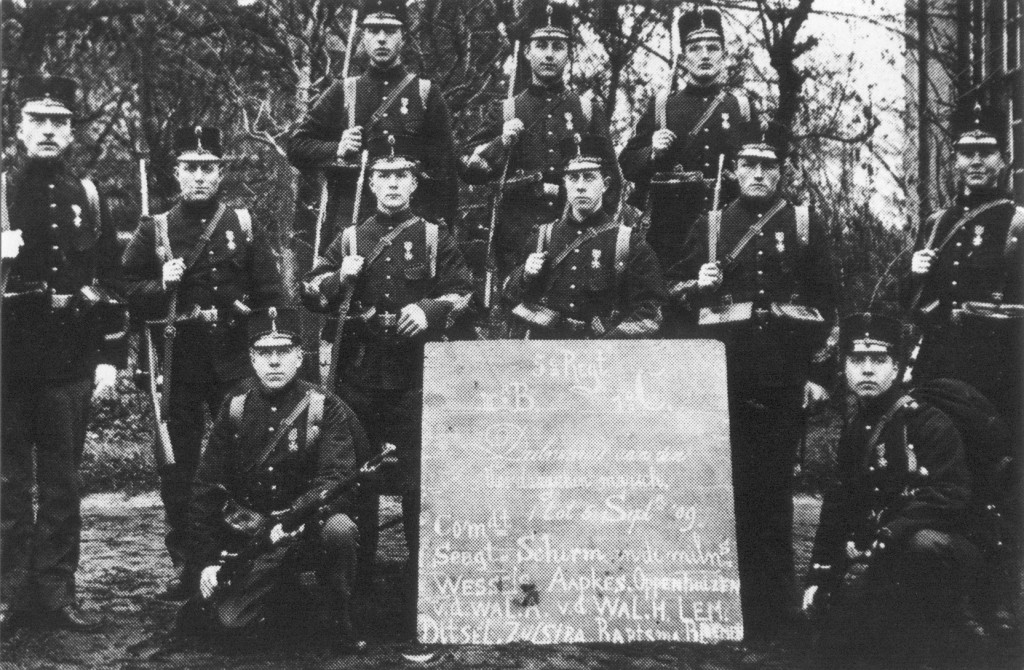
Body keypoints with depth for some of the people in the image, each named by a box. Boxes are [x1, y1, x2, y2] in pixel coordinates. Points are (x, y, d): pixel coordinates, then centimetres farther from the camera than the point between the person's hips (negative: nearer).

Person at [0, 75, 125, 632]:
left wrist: (110, 357, 3)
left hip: (70, 361, 2)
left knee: (63, 482, 7)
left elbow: (110, 285, 8)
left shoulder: (89, 199, 9)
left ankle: (56, 593, 14)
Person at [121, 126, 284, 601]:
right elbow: (127, 296, 4)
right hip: (178, 366, 0)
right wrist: (162, 285, -12)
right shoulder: (153, 231, 6)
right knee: (178, 467, 3)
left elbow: (271, 296, 8)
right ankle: (184, 567, 12)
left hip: (236, 365, 0)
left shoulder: (247, 227, 7)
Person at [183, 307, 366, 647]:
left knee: (339, 529, -36)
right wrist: (207, 561, -4)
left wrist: (293, 518, -35)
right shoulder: (235, 407, 2)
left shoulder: (325, 408, -6)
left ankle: (337, 616, -9)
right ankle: (290, 591, 14)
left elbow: (337, 481, -17)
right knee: (229, 620, -18)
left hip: (309, 530, -2)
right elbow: (206, 487, 4)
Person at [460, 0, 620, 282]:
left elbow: (610, 177, 11)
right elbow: (469, 169, 7)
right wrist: (502, 142, -9)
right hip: (517, 235, 0)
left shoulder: (590, 111, 11)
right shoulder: (504, 111, 10)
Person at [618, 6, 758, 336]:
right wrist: (652, 151, -10)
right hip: (672, 227, -1)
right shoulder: (661, 104, 11)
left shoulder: (742, 105, 13)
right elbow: (627, 164, 10)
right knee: (676, 316, -5)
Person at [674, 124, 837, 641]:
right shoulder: (709, 225, 11)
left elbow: (825, 303, 6)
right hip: (726, 372, 1)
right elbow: (679, 297, 14)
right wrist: (699, 285, -9)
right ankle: (739, 601, 10)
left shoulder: (805, 226, 8)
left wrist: (819, 374, 0)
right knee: (733, 481, 0)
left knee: (775, 483, 3)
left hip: (786, 375, 0)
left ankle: (776, 608, 11)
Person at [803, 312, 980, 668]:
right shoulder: (853, 433, 11)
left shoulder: (930, 424, -10)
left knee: (924, 544, -38)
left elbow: (947, 499, -20)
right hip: (876, 562, 6)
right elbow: (837, 506, 17)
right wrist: (819, 576, 10)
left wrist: (883, 539, -25)